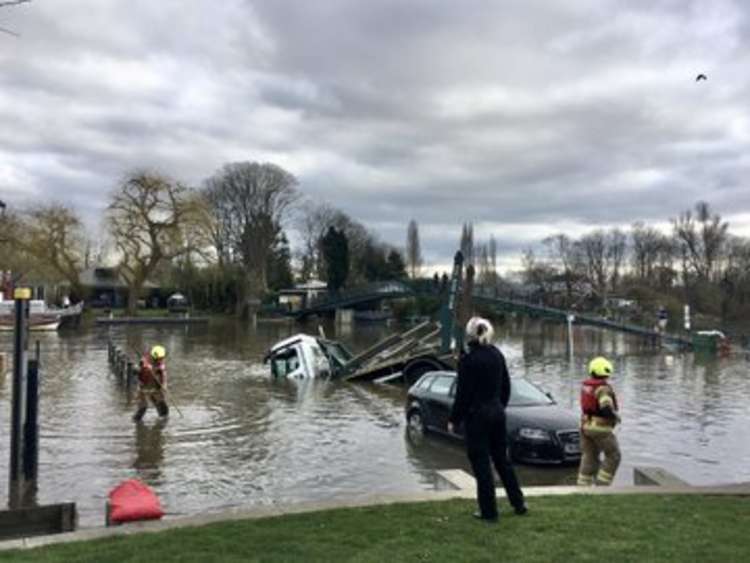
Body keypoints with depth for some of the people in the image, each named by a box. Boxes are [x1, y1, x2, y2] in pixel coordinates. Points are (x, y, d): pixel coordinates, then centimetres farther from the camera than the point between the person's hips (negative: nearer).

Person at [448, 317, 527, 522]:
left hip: (477, 415, -7)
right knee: (501, 459, 18)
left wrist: (453, 420, -6)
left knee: (481, 464, 2)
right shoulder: (497, 355, 4)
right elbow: (506, 387, 11)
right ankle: (518, 503, 25)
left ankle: (489, 511, 8)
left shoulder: (468, 360, -16)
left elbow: (463, 394, -15)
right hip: (497, 413, 7)